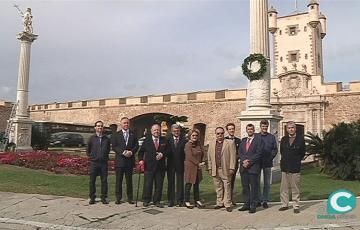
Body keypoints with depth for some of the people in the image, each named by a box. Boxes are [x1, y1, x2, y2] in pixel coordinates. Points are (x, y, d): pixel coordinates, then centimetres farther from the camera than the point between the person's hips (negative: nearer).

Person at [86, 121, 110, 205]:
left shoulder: (106, 139, 8)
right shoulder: (92, 138, 5)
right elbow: (88, 150, 12)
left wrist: (105, 157, 7)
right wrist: (91, 157, 6)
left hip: (104, 163, 1)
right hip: (94, 162, -1)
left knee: (104, 180, 2)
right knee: (92, 181, 3)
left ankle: (104, 198, 11)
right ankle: (92, 198, 14)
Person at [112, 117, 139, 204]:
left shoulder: (133, 134, 10)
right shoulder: (116, 134, 5)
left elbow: (136, 145, 4)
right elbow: (114, 147, -3)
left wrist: (131, 152, -15)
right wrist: (123, 152, -16)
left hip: (130, 160, 1)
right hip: (119, 160, -1)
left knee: (129, 180, 8)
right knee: (118, 180, 4)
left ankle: (130, 198, 16)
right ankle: (118, 198, 13)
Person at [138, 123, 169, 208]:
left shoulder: (164, 140, 8)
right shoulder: (147, 140, 4)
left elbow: (168, 150, 7)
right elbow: (141, 151, 6)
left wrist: (162, 154, -11)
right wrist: (141, 159, -8)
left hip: (160, 166, 2)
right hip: (149, 166, -2)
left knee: (159, 185, 6)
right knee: (148, 184, 3)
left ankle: (157, 201, 18)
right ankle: (146, 200, 18)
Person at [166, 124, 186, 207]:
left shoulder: (184, 140, 3)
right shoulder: (168, 140, 5)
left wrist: (184, 161, -10)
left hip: (180, 164, 0)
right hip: (171, 165, 1)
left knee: (180, 183, 5)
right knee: (170, 183, 7)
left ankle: (180, 200, 14)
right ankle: (171, 200, 15)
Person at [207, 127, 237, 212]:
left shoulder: (230, 143, 0)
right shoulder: (211, 144, 13)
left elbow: (233, 156, -5)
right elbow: (209, 157, 13)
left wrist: (232, 168, -10)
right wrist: (210, 168, 7)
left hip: (225, 170, -4)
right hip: (215, 170, 4)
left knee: (227, 187, 0)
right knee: (218, 188, 11)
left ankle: (227, 204, 9)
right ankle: (220, 203, 22)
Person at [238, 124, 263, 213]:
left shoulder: (258, 140, 0)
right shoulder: (243, 140, 16)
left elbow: (258, 153, -8)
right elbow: (240, 152, 8)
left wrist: (249, 161, -14)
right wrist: (244, 161, -8)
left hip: (253, 167, -5)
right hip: (243, 167, 5)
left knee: (254, 187, 1)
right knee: (245, 187, 10)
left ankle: (253, 206, 9)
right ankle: (246, 204, 20)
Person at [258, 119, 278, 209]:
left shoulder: (271, 137, 5)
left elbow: (275, 149, 4)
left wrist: (270, 157, -7)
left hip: (267, 163, 1)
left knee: (267, 183, 5)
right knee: (257, 182, 3)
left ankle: (265, 200, 14)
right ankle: (259, 199, 14)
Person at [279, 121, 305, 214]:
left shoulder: (300, 138, -1)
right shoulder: (284, 139, 9)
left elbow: (303, 153, 4)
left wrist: (296, 160, 4)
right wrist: (285, 160, 11)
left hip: (295, 167, -3)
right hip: (285, 167, 3)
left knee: (295, 188, 3)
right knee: (284, 187, 8)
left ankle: (296, 206, 14)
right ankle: (284, 204, 19)